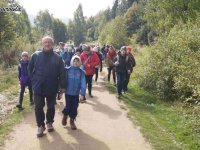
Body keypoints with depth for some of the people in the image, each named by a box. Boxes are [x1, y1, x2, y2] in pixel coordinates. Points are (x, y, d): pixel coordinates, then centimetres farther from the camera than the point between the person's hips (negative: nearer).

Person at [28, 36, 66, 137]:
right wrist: (34, 79, 5)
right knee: (38, 107, 3)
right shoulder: (36, 55, -3)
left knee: (51, 107, 14)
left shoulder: (57, 57, -5)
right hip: (38, 87, 0)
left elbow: (61, 73, -3)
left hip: (52, 87, 0)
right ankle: (40, 125, 19)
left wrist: (62, 86, -3)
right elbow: (30, 69, 8)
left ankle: (49, 123, 35)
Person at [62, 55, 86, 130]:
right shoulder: (67, 70, -8)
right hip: (68, 92, -1)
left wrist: (82, 94, -14)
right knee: (68, 106, 3)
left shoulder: (81, 72, -5)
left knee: (74, 108, 7)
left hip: (76, 93, 1)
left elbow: (83, 83, -8)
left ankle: (72, 121, 25)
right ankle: (65, 116, 35)